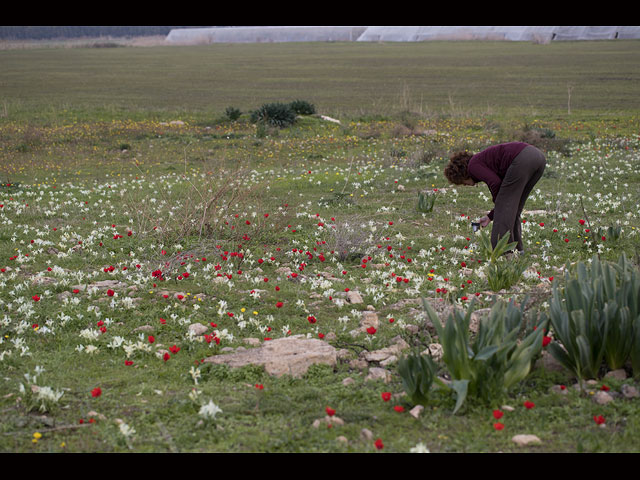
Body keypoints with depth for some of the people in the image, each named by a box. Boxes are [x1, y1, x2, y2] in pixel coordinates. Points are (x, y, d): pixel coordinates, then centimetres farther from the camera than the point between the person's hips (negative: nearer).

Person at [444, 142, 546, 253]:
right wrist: (490, 216, 35)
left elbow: (496, 182, -8)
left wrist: (497, 201, 10)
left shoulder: (473, 166, 8)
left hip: (522, 160, -9)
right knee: (513, 208, 20)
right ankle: (516, 247, 22)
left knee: (503, 207, 0)